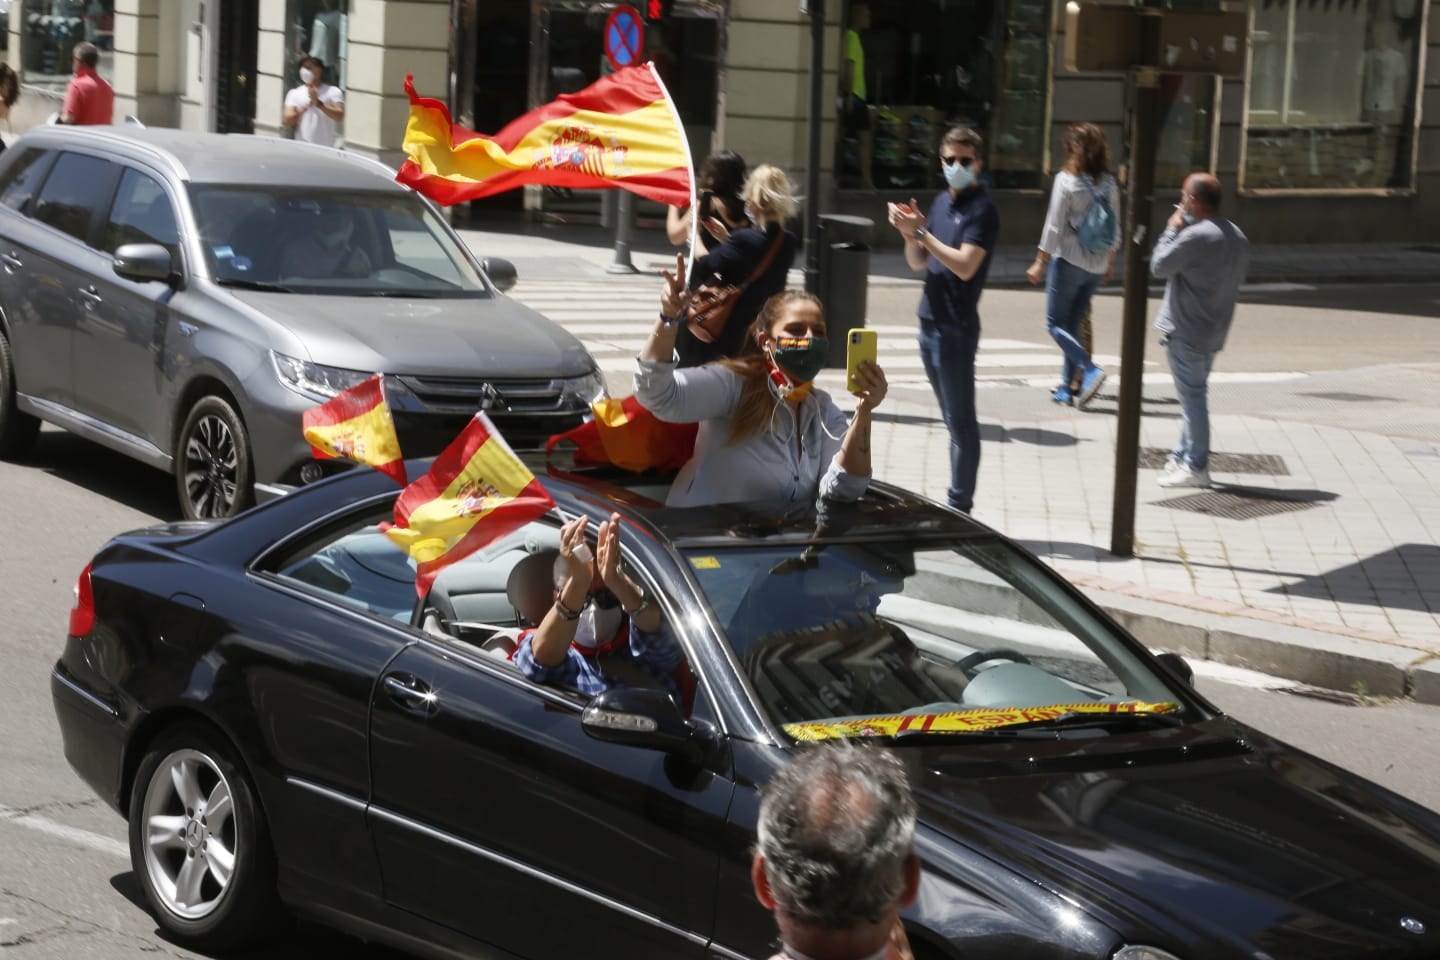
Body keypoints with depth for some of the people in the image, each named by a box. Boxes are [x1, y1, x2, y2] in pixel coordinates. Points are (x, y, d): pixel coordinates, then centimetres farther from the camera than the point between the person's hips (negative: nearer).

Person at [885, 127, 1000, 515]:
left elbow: (965, 265, -22)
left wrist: (921, 231, -20)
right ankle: (956, 500, 18)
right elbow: (918, 263, 16)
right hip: (930, 322, 8)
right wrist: (909, 233, -4)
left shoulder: (982, 210, -11)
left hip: (957, 327, -8)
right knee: (953, 419, 13)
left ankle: (960, 505, 0)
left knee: (961, 420, -4)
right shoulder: (941, 202, 14)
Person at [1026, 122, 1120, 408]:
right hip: (1097, 265, 6)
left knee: (1055, 323, 3)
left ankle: (1090, 369, -16)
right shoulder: (1109, 184, 4)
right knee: (1073, 325, 15)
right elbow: (1114, 228, 9)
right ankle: (1068, 386, 15)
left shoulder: (1067, 181, -13)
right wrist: (1110, 262, 21)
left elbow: (1054, 227, -12)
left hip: (1069, 261, -6)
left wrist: (1040, 263, -5)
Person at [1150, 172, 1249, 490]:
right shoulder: (1238, 238, 9)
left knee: (1192, 396, -3)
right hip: (1215, 331, 9)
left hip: (1185, 331, -9)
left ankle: (1196, 467, 2)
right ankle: (1183, 456, 27)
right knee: (1194, 395, 18)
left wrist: (1172, 229, -1)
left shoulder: (1196, 236, -21)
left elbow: (1159, 266, -13)